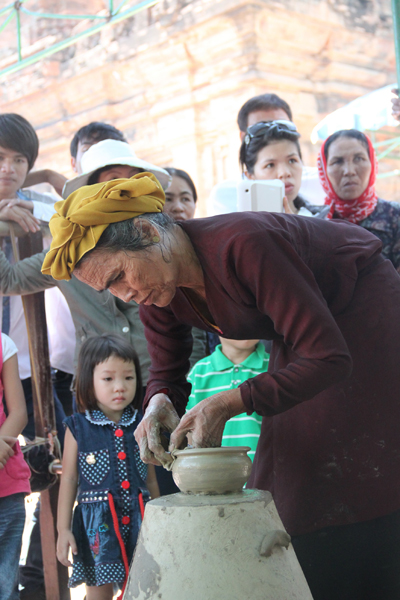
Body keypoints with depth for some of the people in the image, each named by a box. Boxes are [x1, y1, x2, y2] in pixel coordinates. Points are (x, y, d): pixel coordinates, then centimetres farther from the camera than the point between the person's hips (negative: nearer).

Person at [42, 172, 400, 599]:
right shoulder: (158, 292, -13)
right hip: (300, 337, 7)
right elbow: (167, 375, 1)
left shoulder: (244, 245, -37)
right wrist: (159, 404, -22)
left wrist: (229, 403, -35)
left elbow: (329, 359, -34)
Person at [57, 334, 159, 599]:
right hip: (97, 523, -2)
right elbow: (69, 480, 2)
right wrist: (63, 529, -1)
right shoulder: (78, 427, -1)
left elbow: (151, 479, 12)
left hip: (138, 519, 2)